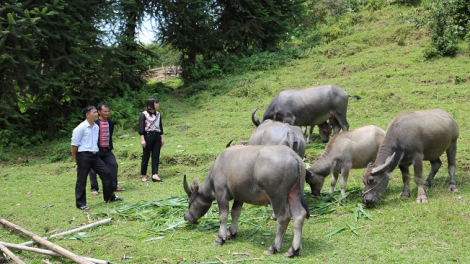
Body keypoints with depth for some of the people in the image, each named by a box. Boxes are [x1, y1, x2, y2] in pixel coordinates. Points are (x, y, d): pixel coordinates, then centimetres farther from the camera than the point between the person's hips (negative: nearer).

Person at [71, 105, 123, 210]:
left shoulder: (96, 127, 9)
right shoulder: (81, 128, -13)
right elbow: (74, 144, -9)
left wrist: (95, 152, 16)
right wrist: (75, 158, -3)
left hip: (95, 155, 7)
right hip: (84, 156, -7)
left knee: (106, 173, 7)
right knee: (81, 181, 1)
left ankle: (109, 197, 21)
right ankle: (80, 204, 11)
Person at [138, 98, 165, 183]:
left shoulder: (158, 114, 13)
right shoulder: (144, 115, -5)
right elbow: (141, 128, -7)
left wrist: (162, 138, 14)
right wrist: (142, 139, -13)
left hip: (157, 136, 6)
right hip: (148, 136, -5)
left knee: (156, 156, -2)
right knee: (146, 157, 0)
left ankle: (155, 175, -5)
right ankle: (143, 176, 8)